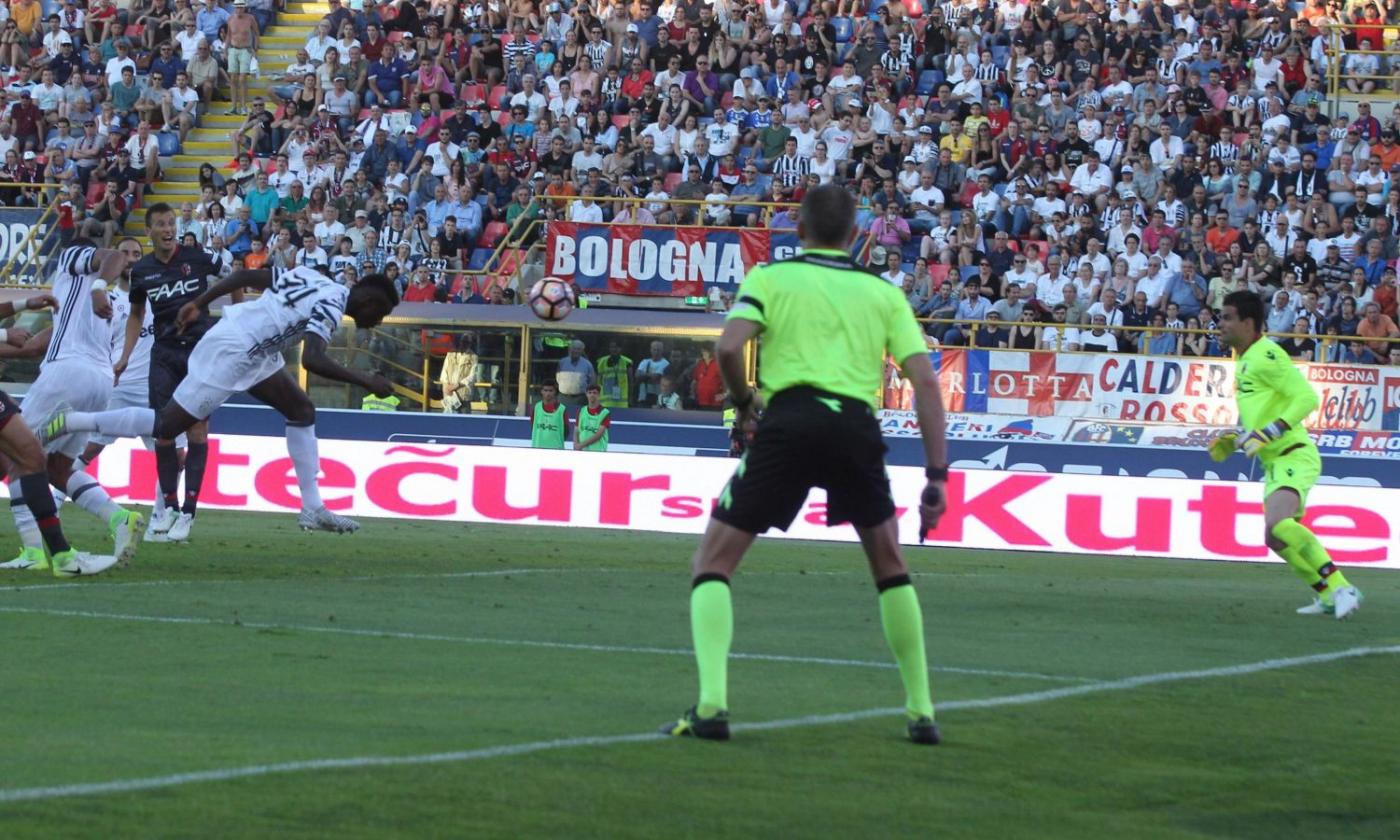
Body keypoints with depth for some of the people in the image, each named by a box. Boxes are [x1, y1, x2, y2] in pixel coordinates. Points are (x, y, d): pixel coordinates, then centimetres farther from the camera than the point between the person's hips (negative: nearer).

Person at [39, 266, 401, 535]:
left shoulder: (312, 278, 10)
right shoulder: (331, 307, -17)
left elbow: (245, 275, 12)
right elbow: (312, 360, -31)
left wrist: (199, 304, 17)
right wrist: (367, 382, -24)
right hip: (231, 352, -10)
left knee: (302, 411, 13)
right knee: (167, 426, -3)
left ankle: (313, 508, 14)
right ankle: (71, 423, 3)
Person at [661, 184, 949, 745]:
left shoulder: (770, 277, 14)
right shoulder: (884, 293, 20)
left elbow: (729, 347, -5)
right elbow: (925, 381, 10)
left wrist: (743, 402, 15)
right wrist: (936, 477, 9)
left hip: (787, 419, -2)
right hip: (857, 422, 2)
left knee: (712, 563, 9)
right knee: (890, 566, 26)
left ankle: (711, 705, -10)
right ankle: (921, 713, 21)